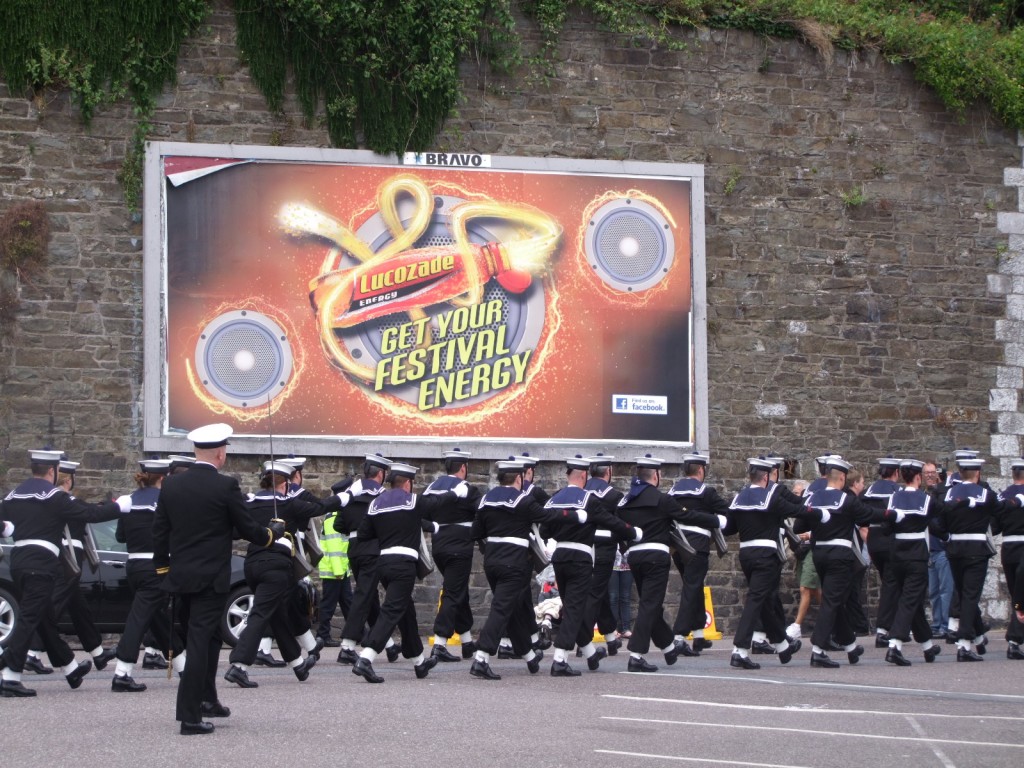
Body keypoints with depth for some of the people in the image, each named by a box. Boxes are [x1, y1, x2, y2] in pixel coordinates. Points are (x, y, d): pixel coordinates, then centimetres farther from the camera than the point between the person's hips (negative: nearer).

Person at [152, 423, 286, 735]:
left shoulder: (171, 484, 3)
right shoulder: (225, 486, -13)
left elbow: (159, 531, 7)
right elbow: (248, 529, -7)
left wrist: (163, 567, 18)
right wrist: (274, 533, 13)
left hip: (179, 577, 5)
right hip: (211, 578, -5)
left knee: (200, 639, 21)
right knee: (201, 642, -4)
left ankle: (207, 698, 30)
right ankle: (190, 717, -6)